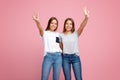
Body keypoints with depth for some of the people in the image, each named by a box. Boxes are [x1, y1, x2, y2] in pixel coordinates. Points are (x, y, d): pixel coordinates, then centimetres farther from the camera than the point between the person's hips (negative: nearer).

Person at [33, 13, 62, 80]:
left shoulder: (58, 34, 16)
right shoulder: (45, 33, 2)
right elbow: (40, 29, -21)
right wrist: (37, 22, -42)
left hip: (58, 56, 4)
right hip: (48, 56, -3)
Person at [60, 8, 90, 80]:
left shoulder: (76, 34, 0)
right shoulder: (61, 35, 4)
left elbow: (82, 26, -19)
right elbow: (61, 47, 10)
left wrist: (86, 18, -35)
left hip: (75, 57, -1)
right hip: (65, 58, 1)